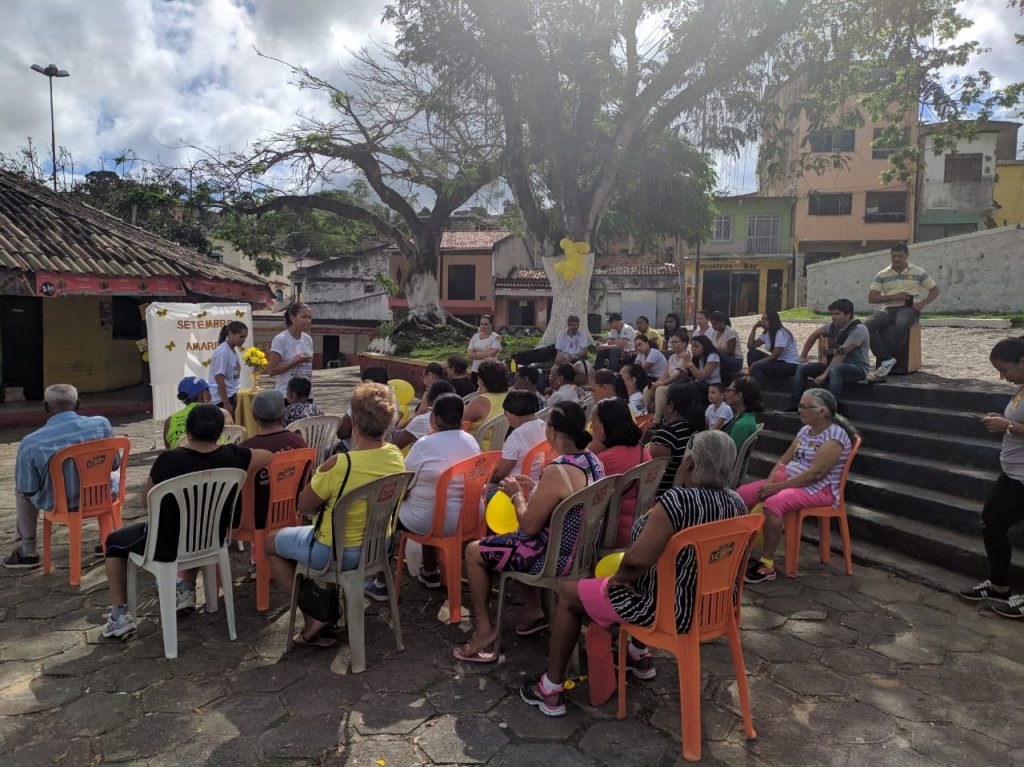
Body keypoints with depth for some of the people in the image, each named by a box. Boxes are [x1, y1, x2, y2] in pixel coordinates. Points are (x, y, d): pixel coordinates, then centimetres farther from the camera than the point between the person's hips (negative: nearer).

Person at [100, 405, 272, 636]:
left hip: (167, 545, -3)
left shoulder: (168, 460, -23)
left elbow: (146, 500, -8)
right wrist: (242, 480, 14)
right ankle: (187, 591, 37)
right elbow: (267, 456, 3)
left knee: (115, 541, 25)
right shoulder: (232, 456, -15)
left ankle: (120, 616, 23)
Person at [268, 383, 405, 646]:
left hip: (337, 554, -6)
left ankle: (313, 614, 14)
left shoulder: (339, 465, -31)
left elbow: (303, 507, -14)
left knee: (271, 542, 20)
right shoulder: (396, 456, -12)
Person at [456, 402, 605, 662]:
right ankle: (535, 608, 32)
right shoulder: (593, 461, -2)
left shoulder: (557, 471, -29)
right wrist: (536, 488, 9)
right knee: (507, 540, 31)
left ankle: (485, 631, 15)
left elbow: (529, 526, -21)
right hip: (582, 550, 9)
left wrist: (517, 495, -5)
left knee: (473, 551, 7)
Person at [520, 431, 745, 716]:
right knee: (638, 580, 35)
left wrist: (620, 577, -9)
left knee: (568, 594, 11)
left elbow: (637, 559, -32)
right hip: (712, 603, 8)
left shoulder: (678, 501, -30)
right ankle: (639, 657, 47)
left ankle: (550, 690, 21)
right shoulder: (737, 502, -5)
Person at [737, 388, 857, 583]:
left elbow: (815, 473, -24)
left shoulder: (835, 435, -16)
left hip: (818, 489, -9)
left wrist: (778, 487, -23)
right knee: (742, 494, -6)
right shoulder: (805, 430, 11)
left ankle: (767, 564, -24)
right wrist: (770, 482, -6)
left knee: (772, 504, -35)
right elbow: (785, 459, 12)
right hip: (789, 479, 9)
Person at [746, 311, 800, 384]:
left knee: (757, 367, -29)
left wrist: (755, 363, -24)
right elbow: (750, 346, 2)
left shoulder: (781, 333, -17)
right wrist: (754, 327, -3)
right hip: (778, 362, 9)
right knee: (752, 353, -4)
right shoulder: (766, 334, 9)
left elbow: (775, 356, -23)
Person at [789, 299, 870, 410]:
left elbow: (841, 353, -25)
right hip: (835, 364, 7)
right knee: (802, 367, -6)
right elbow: (815, 335, 23)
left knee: (835, 368, -40)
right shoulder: (833, 326, 5)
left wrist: (825, 374, -29)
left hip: (858, 368, -7)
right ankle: (793, 406, -7)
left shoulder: (858, 329, -17)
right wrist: (803, 356, 20)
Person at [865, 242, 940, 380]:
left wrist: (923, 303, -4)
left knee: (901, 325, -40)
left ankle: (889, 360, -25)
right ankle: (887, 359, -29)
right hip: (888, 308, 2)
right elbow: (871, 298, 4)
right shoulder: (882, 275, 11)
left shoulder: (918, 272, 10)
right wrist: (893, 297, -9)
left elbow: (935, 290, 14)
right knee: (868, 326, -29)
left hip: (909, 308, -2)